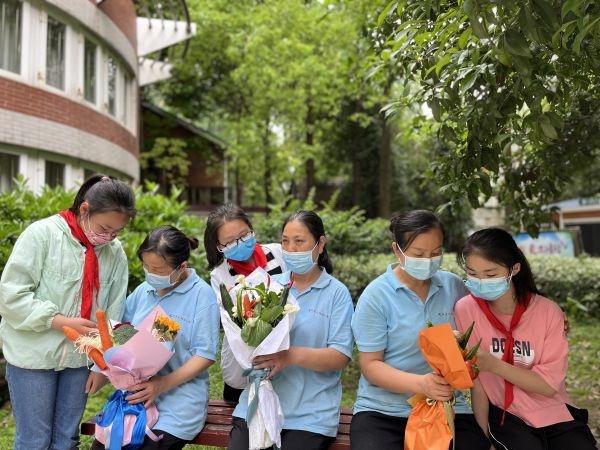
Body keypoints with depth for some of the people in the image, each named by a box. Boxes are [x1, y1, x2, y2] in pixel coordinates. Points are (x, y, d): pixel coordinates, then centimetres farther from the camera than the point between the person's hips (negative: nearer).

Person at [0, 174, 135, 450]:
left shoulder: (115, 251, -1)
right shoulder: (42, 234, -13)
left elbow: (112, 315, 5)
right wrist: (64, 322, -20)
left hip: (79, 357, 4)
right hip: (33, 354, -4)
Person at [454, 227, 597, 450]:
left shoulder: (548, 312, -10)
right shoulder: (466, 310, -12)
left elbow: (549, 385, -11)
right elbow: (475, 382, -7)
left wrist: (494, 365, -23)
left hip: (556, 415, 2)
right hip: (505, 416, -2)